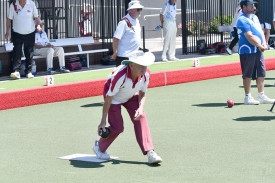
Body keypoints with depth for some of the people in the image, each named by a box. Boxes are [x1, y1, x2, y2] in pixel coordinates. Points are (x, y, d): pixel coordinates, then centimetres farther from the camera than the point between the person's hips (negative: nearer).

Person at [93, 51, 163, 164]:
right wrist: (103, 121, -23)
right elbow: (108, 98, -29)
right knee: (117, 127, -8)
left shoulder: (146, 74, -24)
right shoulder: (120, 76, -40)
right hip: (114, 97, -4)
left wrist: (141, 108, -25)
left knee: (140, 118, -17)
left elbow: (142, 93, -5)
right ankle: (99, 147, 21)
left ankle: (149, 152, -18)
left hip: (131, 96, 4)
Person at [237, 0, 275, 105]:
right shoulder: (242, 20, -12)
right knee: (248, 74, -2)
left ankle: (261, 96, 14)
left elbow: (260, 31, 14)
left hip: (258, 51, 8)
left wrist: (264, 44, -3)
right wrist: (260, 46, -14)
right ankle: (247, 97, 5)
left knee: (261, 73, 8)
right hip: (247, 51, -8)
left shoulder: (254, 17, 17)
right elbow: (249, 36, -18)